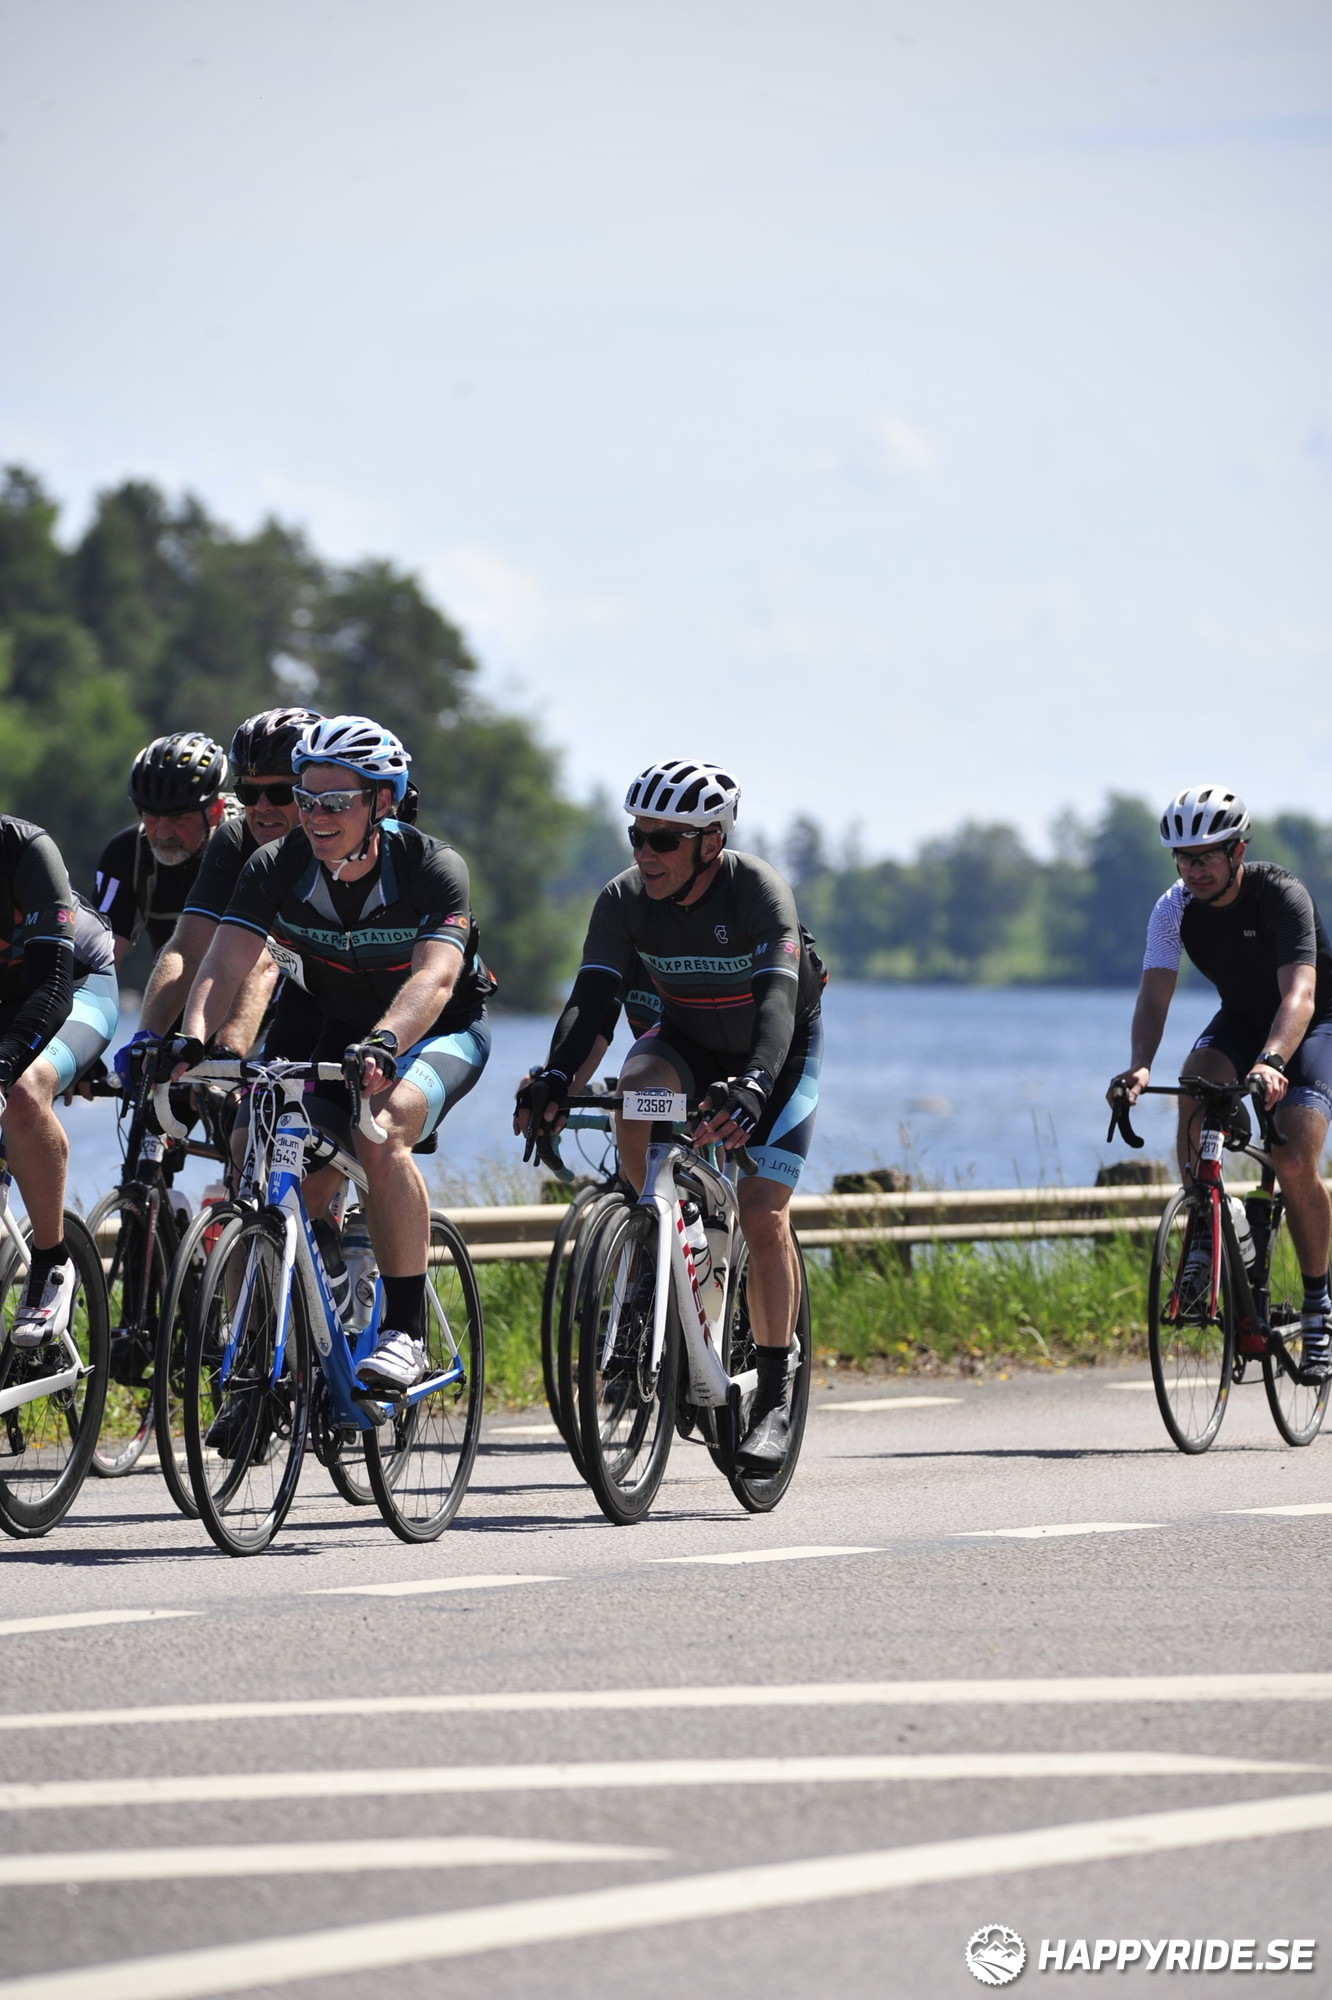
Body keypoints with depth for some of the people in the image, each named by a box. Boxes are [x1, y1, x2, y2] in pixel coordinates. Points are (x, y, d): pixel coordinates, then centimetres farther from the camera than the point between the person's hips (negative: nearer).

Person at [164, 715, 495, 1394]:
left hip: (442, 1031, -5)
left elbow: (434, 977, -41)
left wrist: (382, 1046, -60)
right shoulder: (277, 868, -16)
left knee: (380, 1133, -33)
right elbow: (224, 963, -26)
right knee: (301, 1179, -12)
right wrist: (190, 1040, -46)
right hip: (343, 1032, 5)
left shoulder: (431, 867, -26)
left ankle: (407, 1332, -29)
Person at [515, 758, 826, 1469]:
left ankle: (774, 1397, -6)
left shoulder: (760, 892, -30)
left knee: (764, 1215, -17)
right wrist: (556, 1076, -46)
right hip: (688, 1041, 3)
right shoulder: (625, 899, -19)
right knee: (634, 1091, -32)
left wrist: (753, 1086, -60)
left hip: (779, 1049, -3)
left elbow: (778, 998, -42)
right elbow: (592, 997, -26)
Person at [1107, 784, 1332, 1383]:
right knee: (1194, 1091, -30)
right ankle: (1205, 1239, -17)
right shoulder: (1174, 910, -17)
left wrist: (1271, 1061, -60)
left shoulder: (1282, 896, -30)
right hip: (1242, 1018, 4)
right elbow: (1154, 997, -25)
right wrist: (1139, 1065, -45)